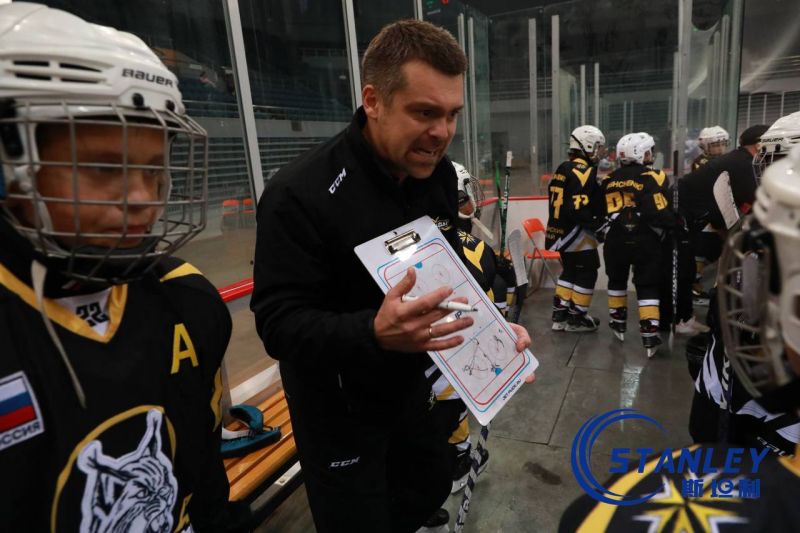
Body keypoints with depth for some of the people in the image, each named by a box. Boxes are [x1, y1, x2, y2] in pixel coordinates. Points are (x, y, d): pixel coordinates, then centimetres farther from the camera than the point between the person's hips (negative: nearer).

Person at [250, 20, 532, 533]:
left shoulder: (439, 175, -4)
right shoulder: (301, 193, -26)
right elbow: (278, 323, -27)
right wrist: (373, 333, -43)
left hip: (409, 385, 7)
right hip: (336, 406, -6)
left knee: (433, 486, 27)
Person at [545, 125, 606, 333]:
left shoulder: (563, 169, 11)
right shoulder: (586, 172, -17)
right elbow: (579, 209, -26)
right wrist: (597, 223, -14)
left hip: (561, 231, 9)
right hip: (577, 233, -9)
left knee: (570, 271, 19)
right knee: (586, 274, 4)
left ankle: (560, 314, 23)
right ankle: (577, 318, 13)